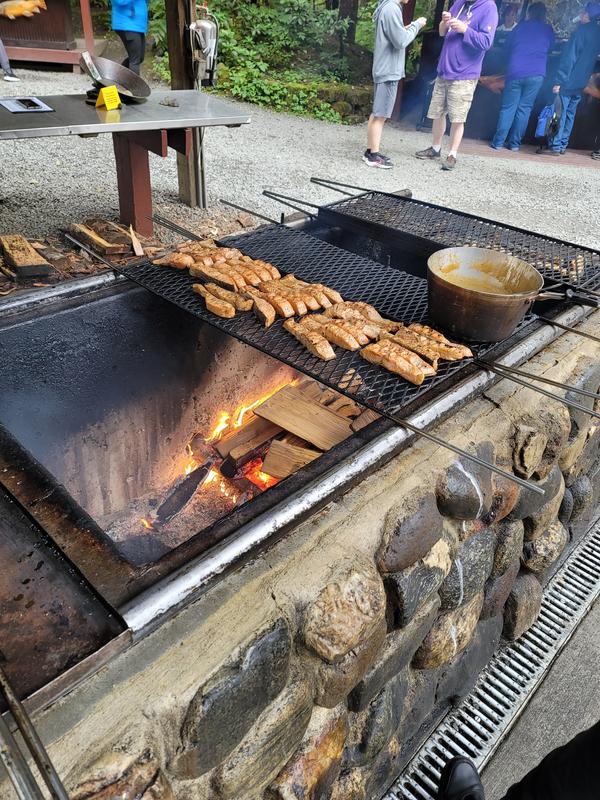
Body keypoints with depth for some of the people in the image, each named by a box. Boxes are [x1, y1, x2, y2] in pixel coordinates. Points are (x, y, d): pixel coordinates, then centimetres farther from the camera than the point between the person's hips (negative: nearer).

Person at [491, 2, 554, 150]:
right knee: (524, 108, 6)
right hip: (536, 74, 1)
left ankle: (498, 142, -3)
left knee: (508, 108, 2)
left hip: (515, 72, -1)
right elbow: (549, 49, 23)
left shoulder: (520, 27, 9)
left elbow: (509, 46, 18)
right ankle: (514, 143, 4)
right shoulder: (548, 30, 10)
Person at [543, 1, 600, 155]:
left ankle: (555, 146, -8)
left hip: (569, 81, -8)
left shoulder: (581, 31, -13)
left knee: (559, 113, -5)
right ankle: (562, 145, 12)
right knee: (570, 113, 12)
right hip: (581, 83, 8)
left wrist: (559, 80, -19)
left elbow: (569, 57, -18)